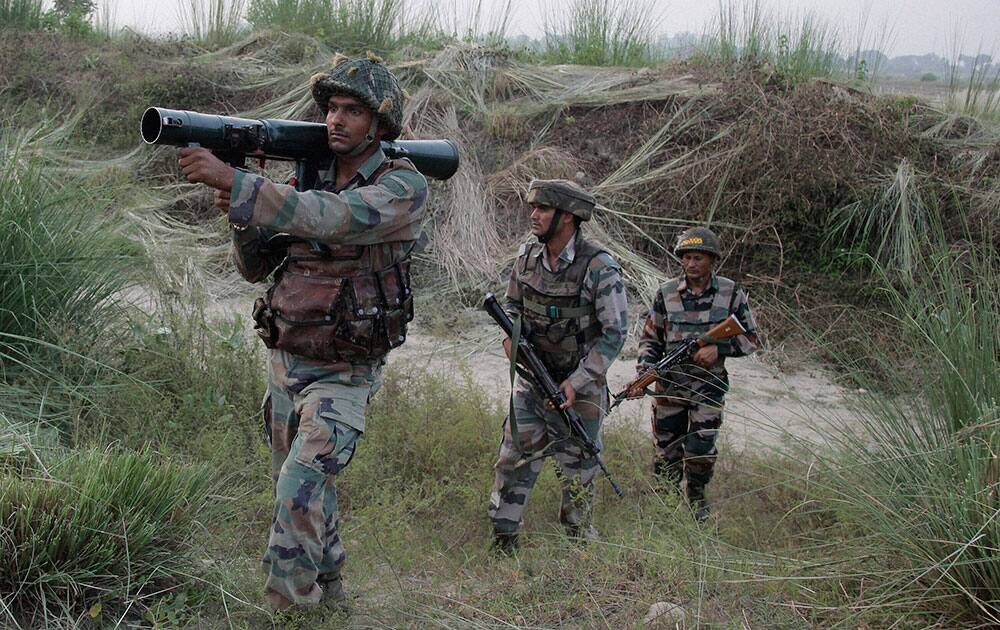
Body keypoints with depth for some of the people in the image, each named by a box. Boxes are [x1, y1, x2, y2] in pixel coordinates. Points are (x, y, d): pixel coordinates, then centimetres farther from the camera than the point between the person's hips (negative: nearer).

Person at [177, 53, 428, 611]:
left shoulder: (405, 187, -15)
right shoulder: (307, 182, 4)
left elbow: (331, 218, -33)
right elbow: (255, 267, 6)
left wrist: (233, 181, -37)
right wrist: (240, 211, -15)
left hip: (344, 374, -6)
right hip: (286, 361, 6)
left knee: (300, 491, -19)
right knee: (306, 489, 17)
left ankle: (289, 608, -3)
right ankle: (329, 593, 36)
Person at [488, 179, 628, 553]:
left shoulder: (599, 268, -18)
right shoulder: (527, 256, 0)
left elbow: (615, 333, -16)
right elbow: (513, 304, 15)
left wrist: (577, 381, -19)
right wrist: (510, 336, -7)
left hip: (579, 385, -5)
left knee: (577, 471, 8)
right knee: (514, 459, 6)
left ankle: (578, 545, 26)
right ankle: (503, 541, 18)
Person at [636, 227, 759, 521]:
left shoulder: (731, 293, -2)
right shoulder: (666, 293, -1)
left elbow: (751, 339, 3)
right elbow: (649, 337, 7)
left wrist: (719, 348, -14)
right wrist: (645, 369, -10)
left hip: (708, 386, -1)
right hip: (668, 385, 1)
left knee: (701, 450, -5)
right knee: (667, 450, 8)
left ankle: (696, 496, 22)